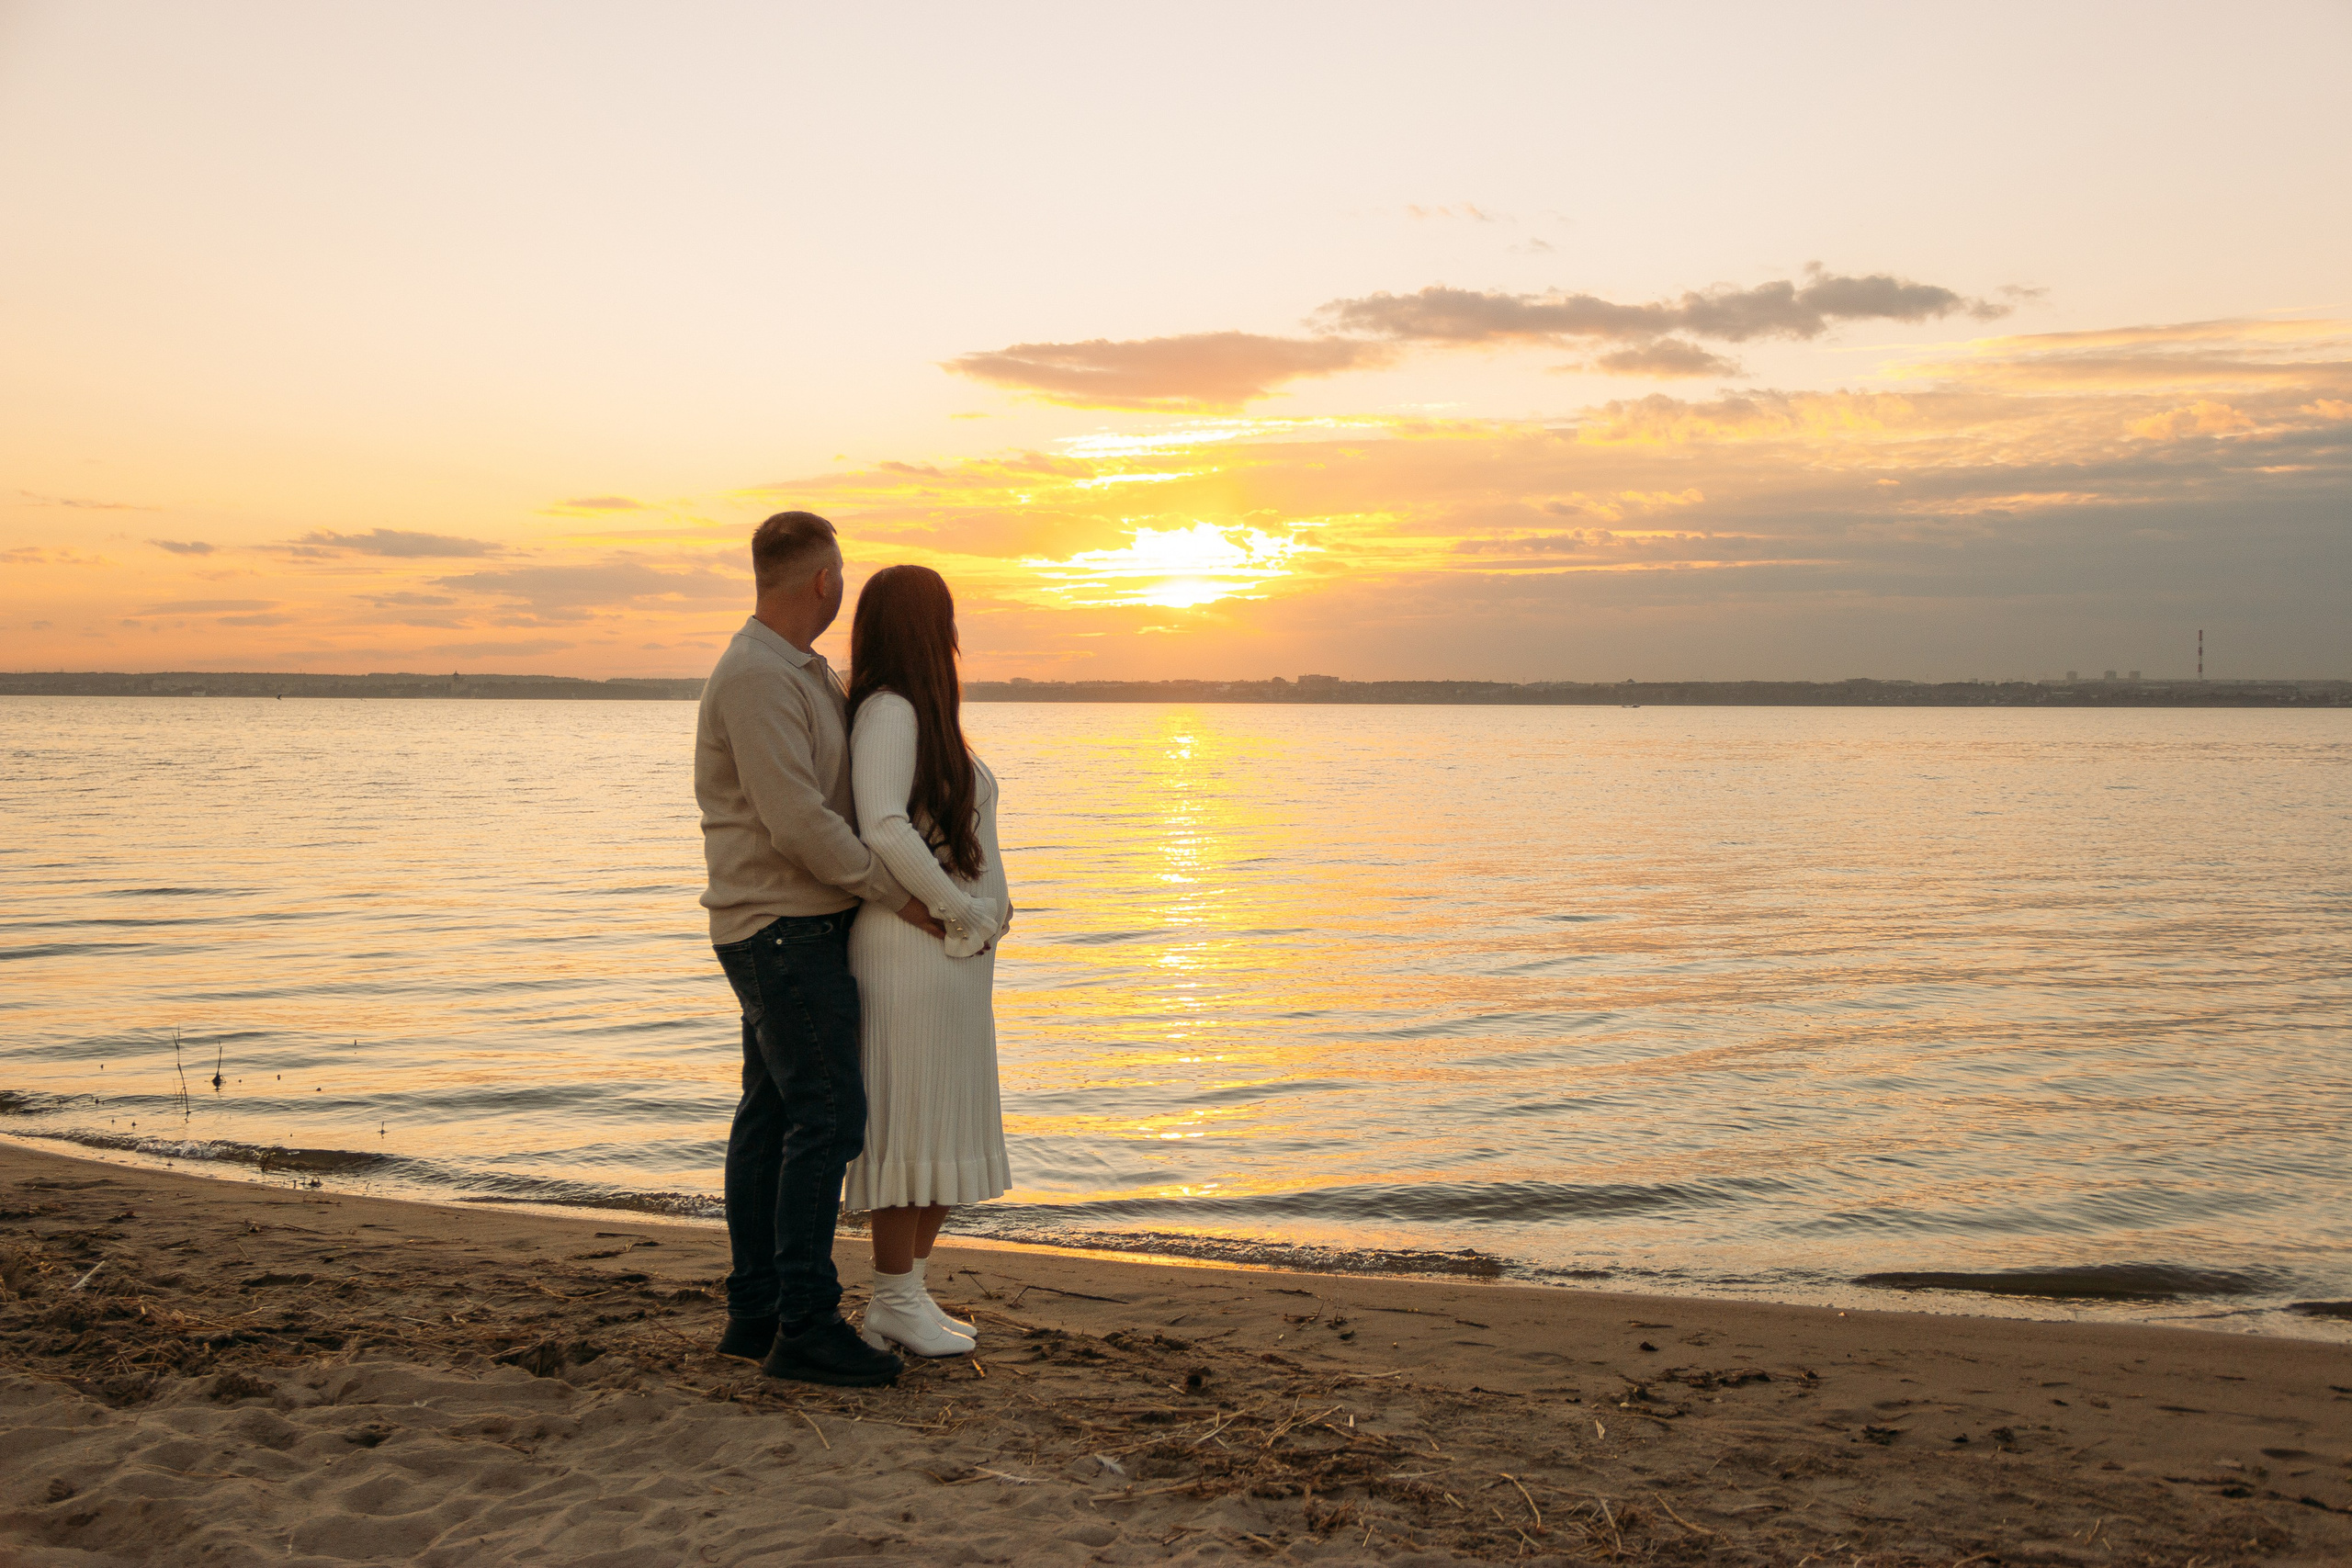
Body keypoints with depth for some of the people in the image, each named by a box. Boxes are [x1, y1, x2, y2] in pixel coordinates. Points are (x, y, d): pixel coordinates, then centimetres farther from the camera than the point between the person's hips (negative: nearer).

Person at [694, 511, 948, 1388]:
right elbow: (798, 820, -24)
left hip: (789, 929, 10)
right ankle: (805, 1328, -8)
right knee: (828, 1117, -11)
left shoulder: (800, 674, 15)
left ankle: (755, 1314, 15)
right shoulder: (757, 677, -18)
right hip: (784, 927, -10)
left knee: (771, 1114, 10)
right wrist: (896, 897, -15)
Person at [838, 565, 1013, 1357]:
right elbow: (883, 828, -25)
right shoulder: (888, 711, -13)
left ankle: (907, 1297, 21)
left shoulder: (922, 715, 17)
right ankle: (894, 1305, 8)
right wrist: (963, 909, -17)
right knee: (908, 1125, -2)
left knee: (949, 1126, 13)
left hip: (954, 951, 10)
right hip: (911, 948, -10)